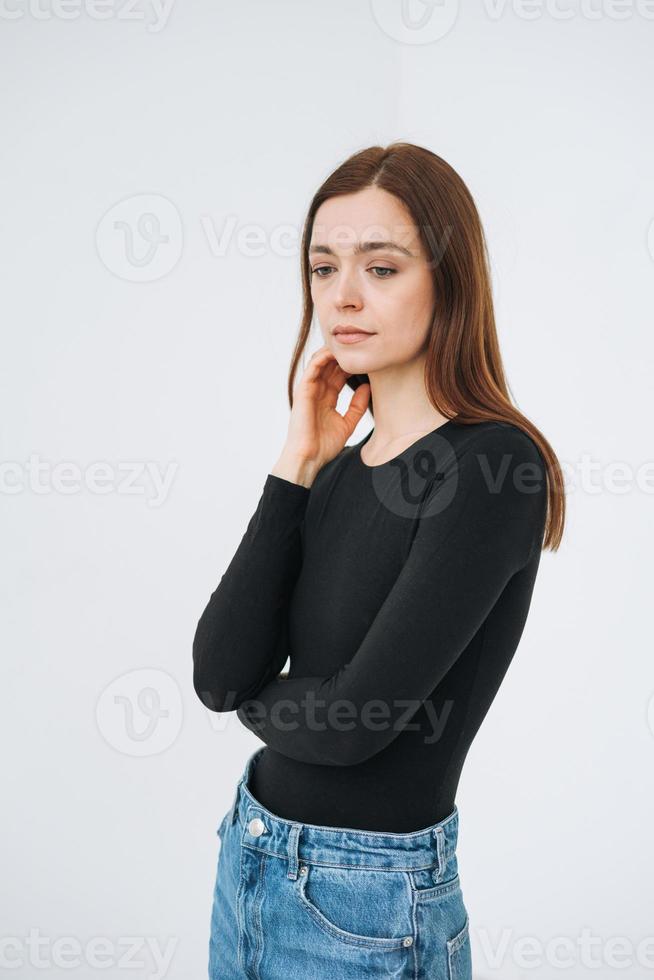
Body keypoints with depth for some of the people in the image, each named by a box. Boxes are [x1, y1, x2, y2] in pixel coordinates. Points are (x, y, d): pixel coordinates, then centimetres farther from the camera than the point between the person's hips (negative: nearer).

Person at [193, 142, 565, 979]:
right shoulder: (341, 467, 3)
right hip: (250, 854, 7)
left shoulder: (497, 467, -18)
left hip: (363, 903, -6)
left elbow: (354, 721, -22)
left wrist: (255, 693, -2)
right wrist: (297, 467, -10)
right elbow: (217, 674, -8)